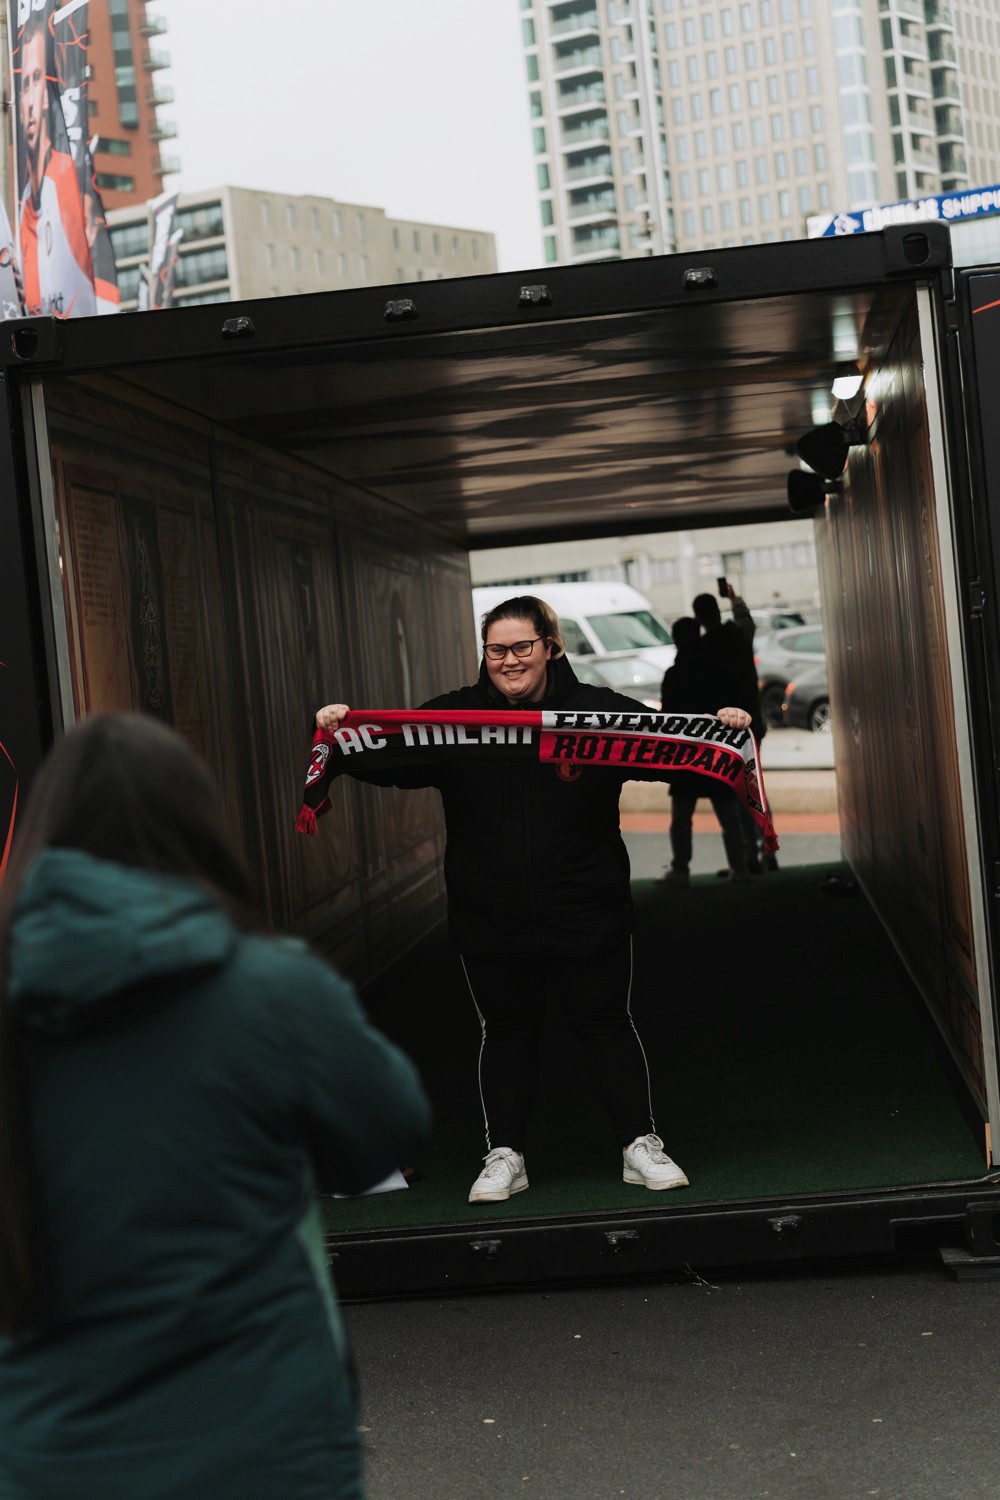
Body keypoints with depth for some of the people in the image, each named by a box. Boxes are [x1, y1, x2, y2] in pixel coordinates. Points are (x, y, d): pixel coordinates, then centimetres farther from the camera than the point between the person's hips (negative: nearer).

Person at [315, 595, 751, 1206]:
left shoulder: (600, 710, -2)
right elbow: (389, 761, 0)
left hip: (588, 915, -1)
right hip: (491, 921, 1)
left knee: (606, 1024, 9)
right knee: (506, 1032, 12)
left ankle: (641, 1145, 21)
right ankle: (505, 1155, 24)